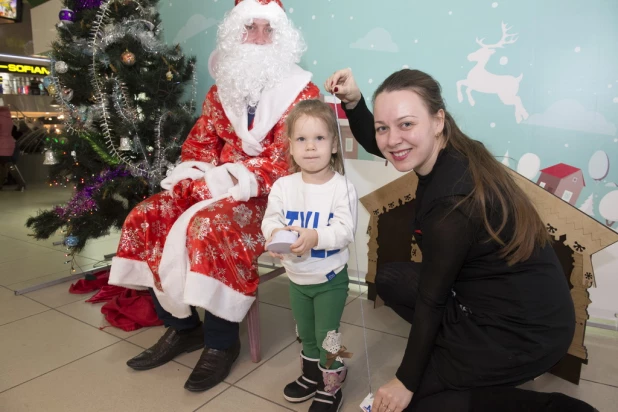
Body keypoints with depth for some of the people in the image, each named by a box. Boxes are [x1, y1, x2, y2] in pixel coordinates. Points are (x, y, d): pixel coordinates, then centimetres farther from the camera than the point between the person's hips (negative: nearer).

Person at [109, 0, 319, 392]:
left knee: (207, 228, -33)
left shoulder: (302, 91, -3)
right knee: (146, 219, -11)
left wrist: (237, 181, -23)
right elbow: (200, 142, 12)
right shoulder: (222, 88, 14)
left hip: (269, 194, -6)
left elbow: (289, 159, -13)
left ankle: (221, 342, -11)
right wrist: (203, 178, -10)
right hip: (215, 185, 6)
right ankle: (181, 325, 3)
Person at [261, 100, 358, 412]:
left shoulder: (342, 187, -18)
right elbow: (270, 218, -11)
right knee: (305, 333, 23)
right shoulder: (283, 186, -7)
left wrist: (314, 236, -40)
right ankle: (311, 376, 47)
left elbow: (345, 230, -25)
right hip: (296, 277, 5)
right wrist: (275, 233, -33)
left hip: (330, 278, -4)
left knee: (327, 336, 9)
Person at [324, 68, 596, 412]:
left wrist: (406, 382, -6)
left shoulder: (453, 202, -29)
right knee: (390, 279, 10)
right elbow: (377, 145, 12)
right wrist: (353, 102, -6)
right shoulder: (451, 152, -5)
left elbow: (431, 299, -19)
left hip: (526, 334, -8)